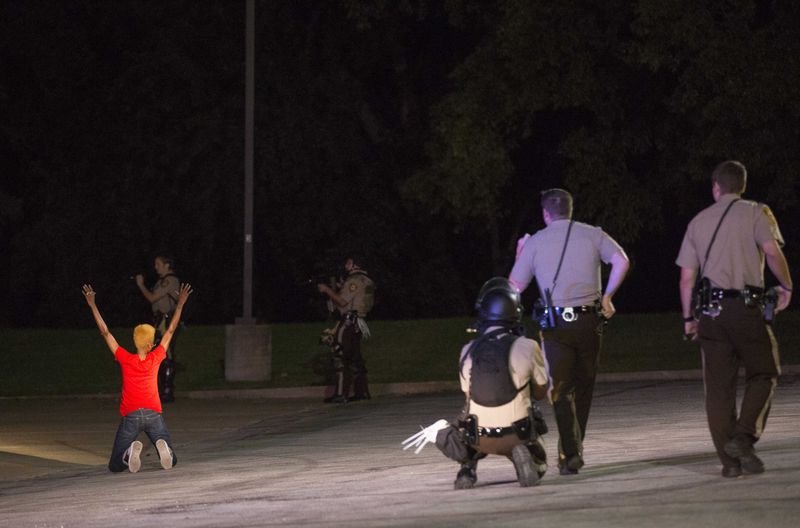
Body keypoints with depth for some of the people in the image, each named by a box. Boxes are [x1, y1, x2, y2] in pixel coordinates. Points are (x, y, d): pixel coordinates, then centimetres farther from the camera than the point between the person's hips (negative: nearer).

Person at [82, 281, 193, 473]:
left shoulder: (125, 359, -3)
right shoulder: (155, 358, 1)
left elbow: (105, 333, 1)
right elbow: (170, 331, 10)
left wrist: (93, 306, 6)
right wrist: (180, 304, 18)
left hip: (131, 416, -1)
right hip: (154, 414, 1)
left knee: (115, 466, 3)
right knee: (171, 461, 7)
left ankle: (130, 451, -30)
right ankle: (162, 446, -28)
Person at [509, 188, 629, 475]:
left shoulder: (535, 242, 3)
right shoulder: (591, 234, 5)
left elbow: (516, 286, 8)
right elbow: (621, 261, -9)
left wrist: (520, 255, 23)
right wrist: (607, 296, 1)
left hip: (555, 322, -1)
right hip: (589, 319, 1)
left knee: (561, 390, 1)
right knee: (583, 387, 15)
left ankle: (570, 453, -13)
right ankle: (574, 449, 20)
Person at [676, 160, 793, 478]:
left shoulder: (699, 221, 14)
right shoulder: (755, 213, 2)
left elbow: (687, 278, 11)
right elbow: (772, 251, -14)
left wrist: (688, 317, 17)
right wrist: (786, 286, 1)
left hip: (710, 309, 4)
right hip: (745, 306, -4)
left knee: (718, 386, 6)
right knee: (764, 373, 8)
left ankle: (729, 459, 5)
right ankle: (743, 436, -12)